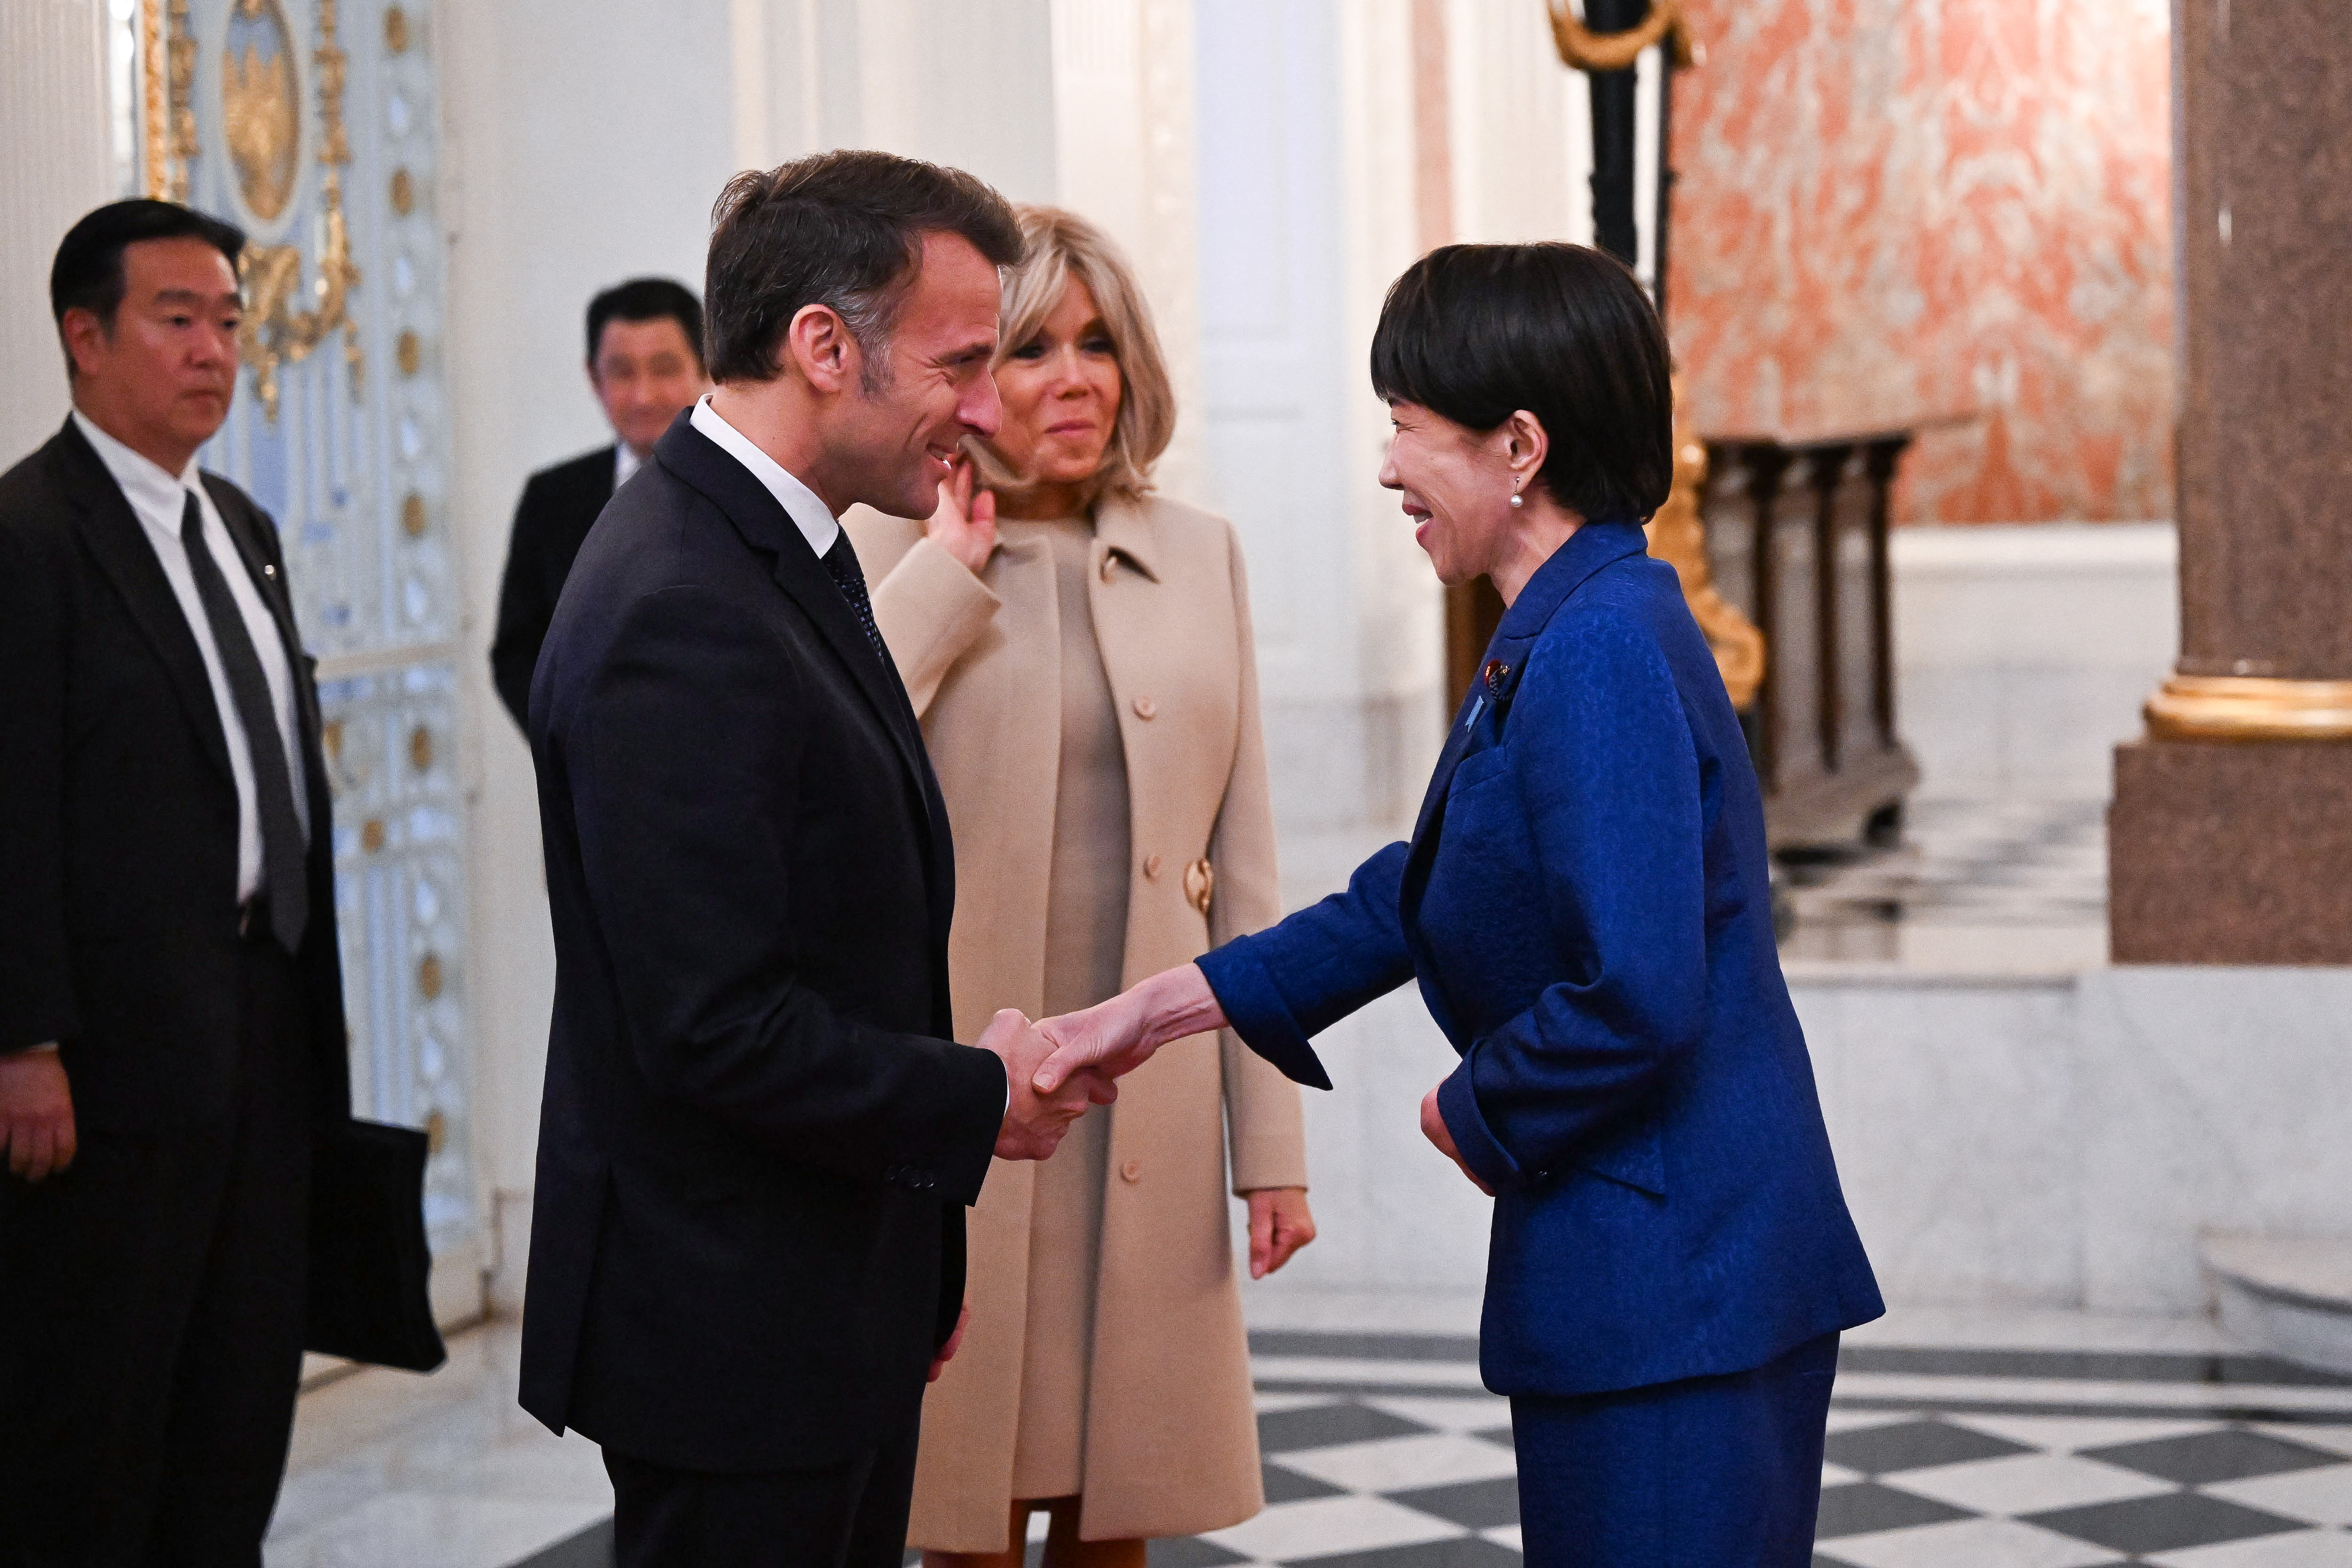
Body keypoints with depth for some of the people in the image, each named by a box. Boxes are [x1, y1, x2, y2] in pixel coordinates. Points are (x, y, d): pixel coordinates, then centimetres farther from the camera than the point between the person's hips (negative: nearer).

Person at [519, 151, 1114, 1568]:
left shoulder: (786, 552, 11)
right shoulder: (679, 615, -22)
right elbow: (719, 1026, -26)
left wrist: (915, 1252, 18)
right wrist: (981, 1101, -12)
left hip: (833, 1310, 10)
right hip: (737, 1334, -10)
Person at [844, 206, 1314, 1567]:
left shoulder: (1199, 556, 9)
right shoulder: (892, 553, -2)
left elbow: (1245, 874, 9)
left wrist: (1274, 1141, 6)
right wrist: (946, 570, -15)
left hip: (1150, 1125, 3)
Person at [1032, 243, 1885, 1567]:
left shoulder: (1601, 654, -20)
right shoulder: (1558, 642, 12)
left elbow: (1634, 998, -26)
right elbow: (1416, 901, 20)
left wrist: (1477, 1113, -8)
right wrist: (1156, 1012, 18)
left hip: (1667, 1287, -10)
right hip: (1635, 1273, 10)